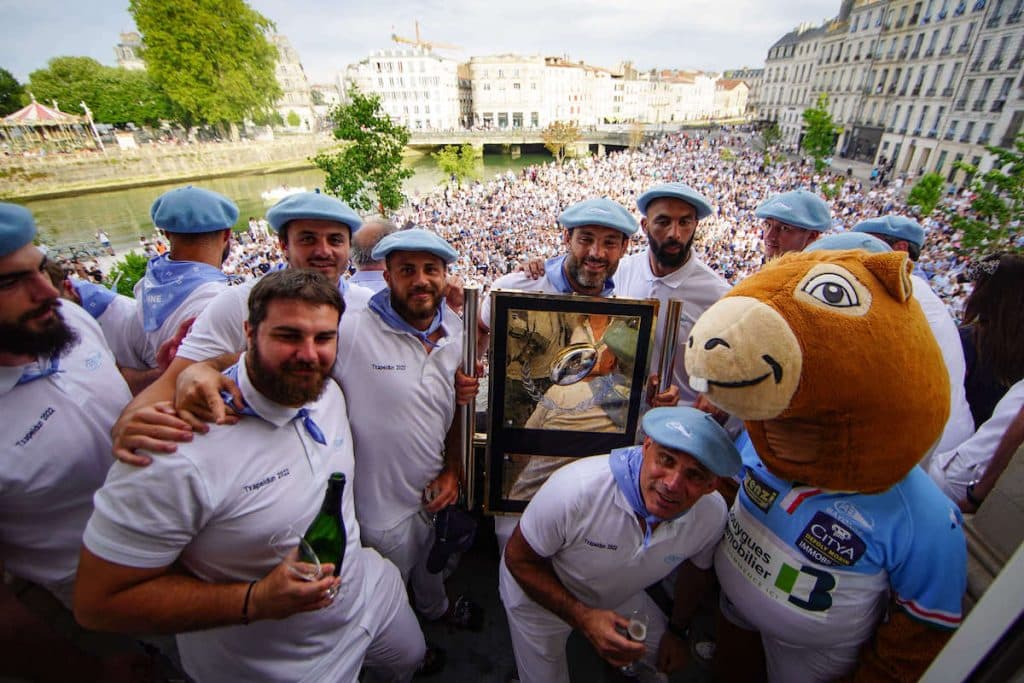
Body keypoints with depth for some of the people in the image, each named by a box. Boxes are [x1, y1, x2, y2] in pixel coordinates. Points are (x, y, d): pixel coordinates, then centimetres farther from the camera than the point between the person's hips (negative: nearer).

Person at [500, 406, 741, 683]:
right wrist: (583, 619, -33)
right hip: (539, 592, -4)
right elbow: (518, 559, -26)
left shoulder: (713, 514, -25)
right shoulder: (576, 487, -42)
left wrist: (677, 631, 10)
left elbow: (697, 570, 0)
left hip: (617, 595, 4)